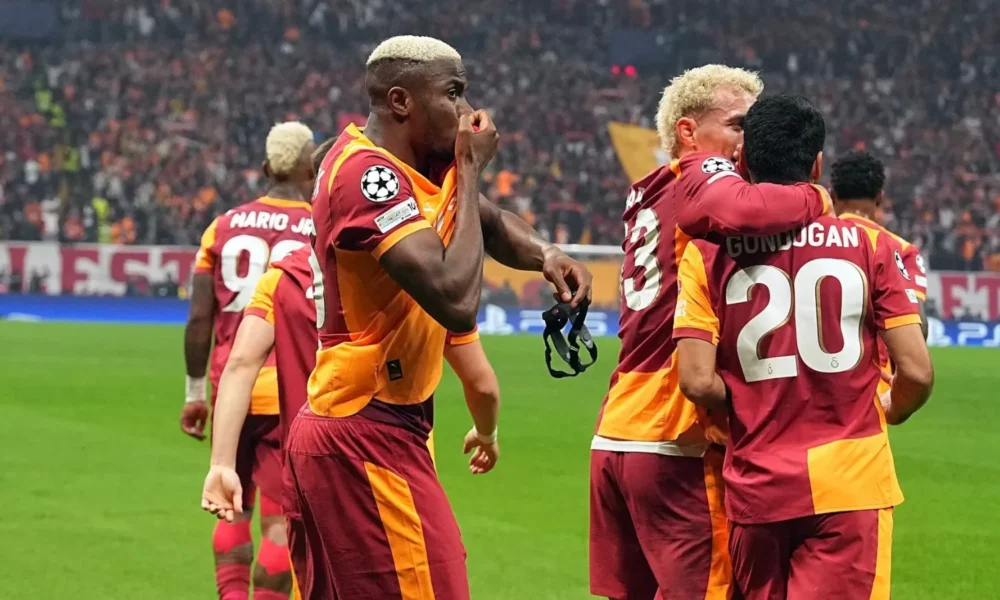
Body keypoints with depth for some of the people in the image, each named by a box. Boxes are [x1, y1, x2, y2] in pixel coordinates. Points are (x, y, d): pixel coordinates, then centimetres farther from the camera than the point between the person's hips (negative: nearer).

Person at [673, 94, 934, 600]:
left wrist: (749, 412, 10)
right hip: (851, 480, -1)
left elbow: (698, 381, -10)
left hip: (756, 485, 1)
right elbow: (916, 372, -4)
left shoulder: (708, 253, 0)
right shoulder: (867, 244, 0)